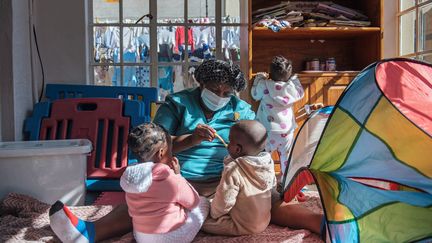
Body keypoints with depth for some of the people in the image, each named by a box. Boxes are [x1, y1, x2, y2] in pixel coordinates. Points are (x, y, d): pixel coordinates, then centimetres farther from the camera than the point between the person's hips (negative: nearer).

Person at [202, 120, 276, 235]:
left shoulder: (233, 170, -30)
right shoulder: (269, 162, -11)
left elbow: (224, 202, -25)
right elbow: (273, 185, 5)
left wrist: (214, 214, -4)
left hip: (243, 227, -6)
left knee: (203, 220, 2)